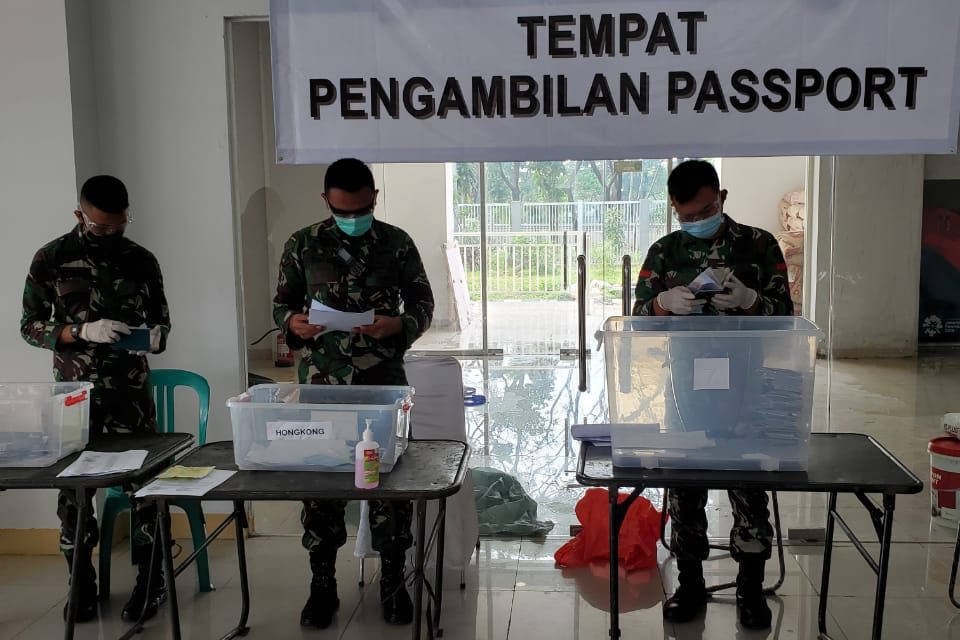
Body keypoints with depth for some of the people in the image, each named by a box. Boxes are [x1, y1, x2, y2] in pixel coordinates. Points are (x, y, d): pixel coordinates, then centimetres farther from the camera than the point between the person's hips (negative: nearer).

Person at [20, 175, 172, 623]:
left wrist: (156, 337, -13)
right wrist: (84, 331, -18)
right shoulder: (51, 259, -2)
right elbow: (30, 326, -1)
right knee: (72, 487, 4)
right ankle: (82, 583, 22)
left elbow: (161, 320, 12)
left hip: (132, 393, 1)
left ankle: (150, 580, 15)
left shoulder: (141, 260, 3)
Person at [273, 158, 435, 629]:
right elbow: (280, 304, 9)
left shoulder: (397, 243, 1)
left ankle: (393, 582, 20)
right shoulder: (302, 244, 3)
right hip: (320, 381, 1)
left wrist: (399, 324, -16)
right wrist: (292, 322, -14)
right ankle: (322, 584, 20)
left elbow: (423, 303, 4)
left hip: (383, 381, 0)